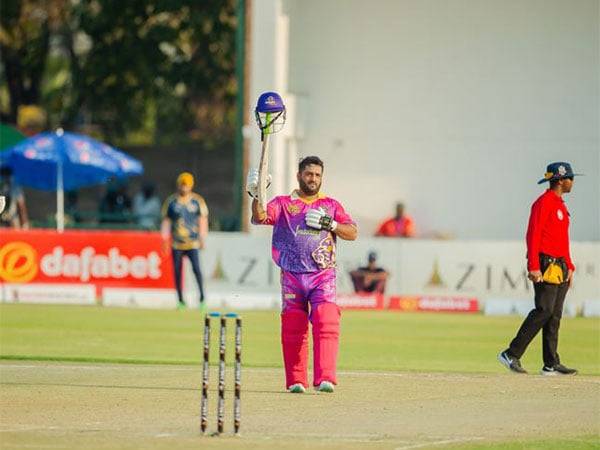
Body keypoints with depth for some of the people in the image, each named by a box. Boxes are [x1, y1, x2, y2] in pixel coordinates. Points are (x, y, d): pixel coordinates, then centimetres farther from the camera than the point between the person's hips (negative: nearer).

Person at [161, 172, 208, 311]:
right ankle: (180, 300, 10)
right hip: (176, 242, 2)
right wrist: (165, 239, 3)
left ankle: (202, 297, -6)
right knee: (177, 271, 2)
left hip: (192, 242, -2)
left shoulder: (198, 201, 3)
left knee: (196, 268, -14)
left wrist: (202, 238, -1)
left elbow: (203, 220, 6)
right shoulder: (171, 201, 5)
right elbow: (166, 221, 9)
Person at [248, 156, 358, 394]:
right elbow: (260, 218, -7)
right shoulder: (283, 203, 11)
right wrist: (256, 196, -25)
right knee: (293, 330, 0)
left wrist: (329, 224, -8)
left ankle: (325, 379, -20)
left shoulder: (331, 205, 15)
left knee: (326, 325, -15)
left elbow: (352, 233, 8)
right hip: (292, 277, 0)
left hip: (323, 277, 0)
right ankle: (295, 381, 10)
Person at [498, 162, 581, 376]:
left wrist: (569, 267, 20)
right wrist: (534, 267, -23)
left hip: (560, 267, 9)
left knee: (554, 315, 6)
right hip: (545, 266, -9)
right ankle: (512, 354, -12)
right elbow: (533, 235, -17)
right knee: (544, 310, -16)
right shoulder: (544, 202, -10)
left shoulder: (560, 205, 20)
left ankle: (551, 364, 6)